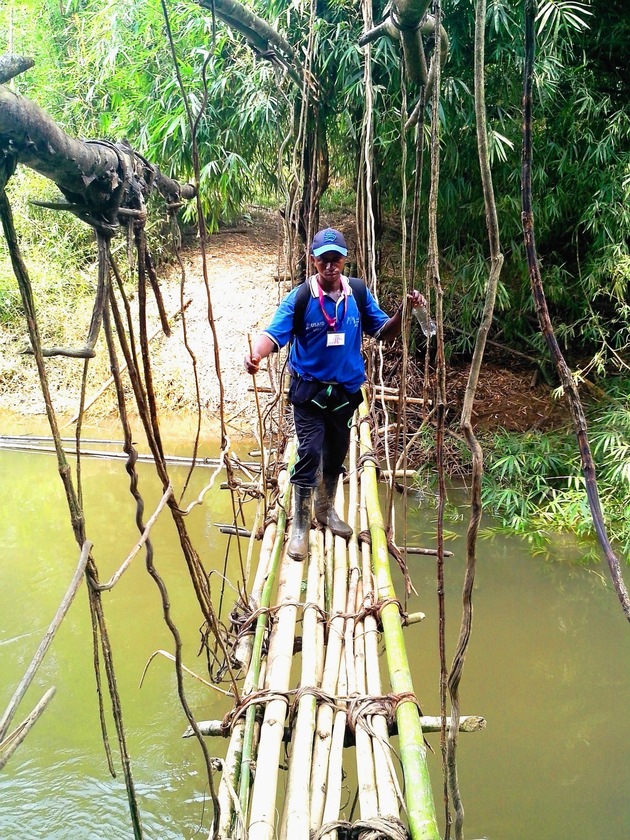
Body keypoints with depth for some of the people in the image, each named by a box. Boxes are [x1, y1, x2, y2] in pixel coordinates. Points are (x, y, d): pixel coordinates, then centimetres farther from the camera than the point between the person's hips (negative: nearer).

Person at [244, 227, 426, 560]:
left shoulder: (359, 293, -4)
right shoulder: (300, 297, -14)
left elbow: (383, 332, 3)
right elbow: (273, 334, -22)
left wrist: (404, 311, -17)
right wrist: (256, 354, -44)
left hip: (346, 390, 4)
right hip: (309, 390, -4)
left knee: (337, 453, 17)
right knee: (309, 453, -9)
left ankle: (326, 509, 40)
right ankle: (300, 525, 4)